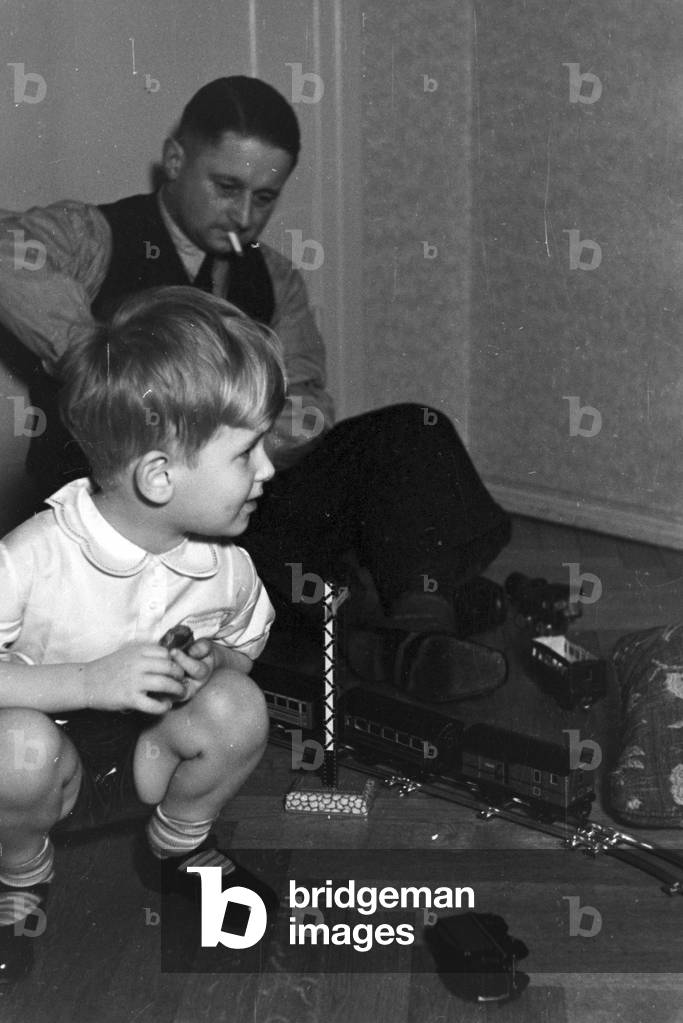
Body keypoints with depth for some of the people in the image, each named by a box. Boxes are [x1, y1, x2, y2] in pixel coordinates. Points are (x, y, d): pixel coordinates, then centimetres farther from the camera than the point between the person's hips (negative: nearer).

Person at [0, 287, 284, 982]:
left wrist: (214, 667, -15)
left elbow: (243, 649, 10)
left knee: (238, 707, -24)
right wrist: (90, 682, -34)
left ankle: (179, 846, 8)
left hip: (146, 758, 4)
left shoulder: (225, 566, -11)